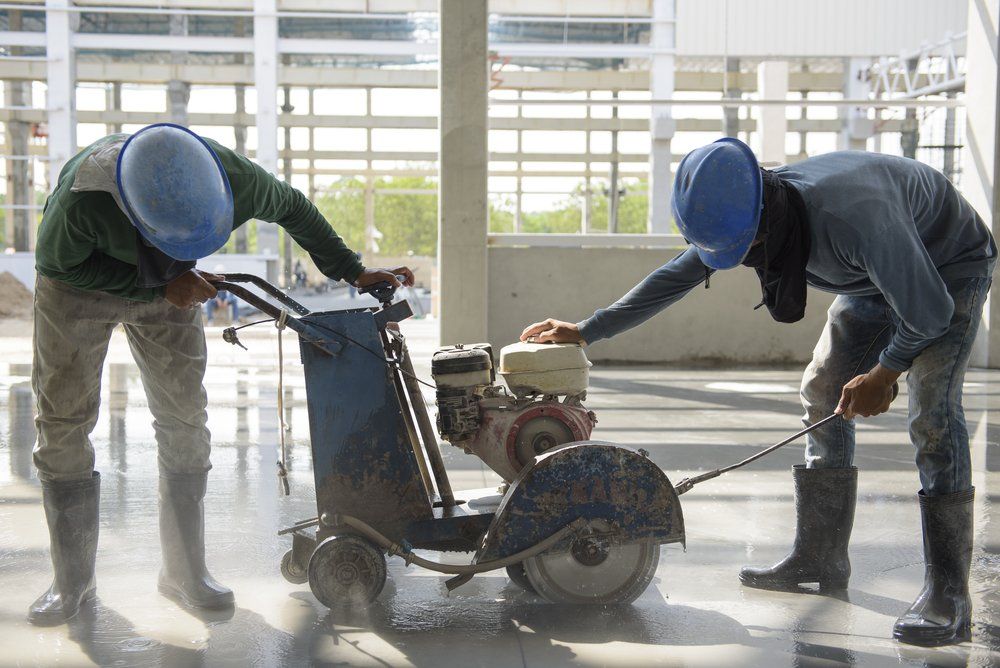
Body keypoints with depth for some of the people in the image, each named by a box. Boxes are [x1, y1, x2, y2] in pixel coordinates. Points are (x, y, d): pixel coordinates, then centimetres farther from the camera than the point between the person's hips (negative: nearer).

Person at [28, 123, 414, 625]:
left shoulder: (236, 179, -33)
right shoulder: (82, 199, -42)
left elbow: (291, 207, -10)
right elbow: (55, 262, -21)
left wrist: (353, 272, -9)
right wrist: (160, 286, -29)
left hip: (169, 287, 3)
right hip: (77, 283, -2)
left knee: (184, 418, -3)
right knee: (63, 421, -5)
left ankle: (185, 570, 8)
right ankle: (72, 580, 6)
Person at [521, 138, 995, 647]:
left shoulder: (855, 216, -42)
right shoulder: (742, 217, -18)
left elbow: (929, 311, -32)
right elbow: (672, 280, -5)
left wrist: (883, 376, -17)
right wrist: (586, 331, -3)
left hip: (948, 272, -7)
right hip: (873, 281, 8)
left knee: (933, 414, -21)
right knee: (822, 396, 2)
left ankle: (947, 595, -18)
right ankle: (819, 557, 11)